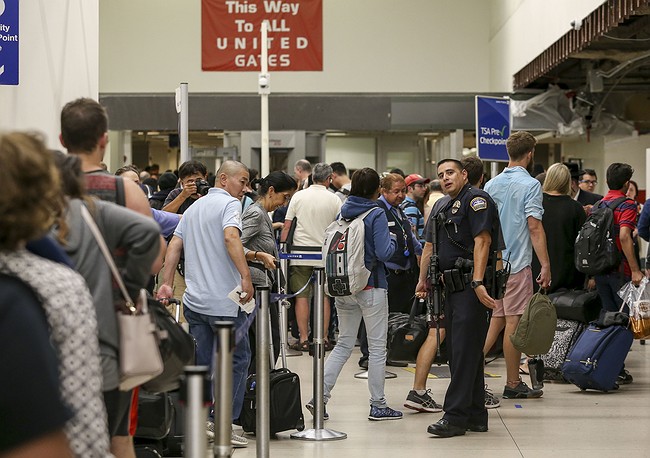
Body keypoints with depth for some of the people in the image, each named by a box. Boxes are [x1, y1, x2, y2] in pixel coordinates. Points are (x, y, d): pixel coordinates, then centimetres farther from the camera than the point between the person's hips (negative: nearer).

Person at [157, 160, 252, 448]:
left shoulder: (193, 208, 19)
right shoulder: (230, 203, -7)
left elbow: (174, 245, 12)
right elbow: (231, 237, -24)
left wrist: (167, 283, 8)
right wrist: (246, 277, -32)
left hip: (194, 300, 7)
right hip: (224, 301, -7)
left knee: (201, 362, 12)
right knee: (236, 360, 4)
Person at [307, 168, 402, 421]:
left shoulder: (343, 212, 5)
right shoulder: (376, 215, -12)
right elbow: (383, 253, -17)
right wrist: (393, 241, 2)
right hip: (370, 286, -6)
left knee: (344, 344, 13)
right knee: (377, 347, 5)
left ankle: (319, 396, 4)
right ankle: (378, 405, 9)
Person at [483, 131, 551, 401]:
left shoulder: (491, 185, 11)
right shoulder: (530, 185, -9)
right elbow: (534, 227, -16)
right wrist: (545, 265, -15)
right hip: (516, 263, -6)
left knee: (497, 318, 14)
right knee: (514, 321, -1)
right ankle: (513, 384, 4)